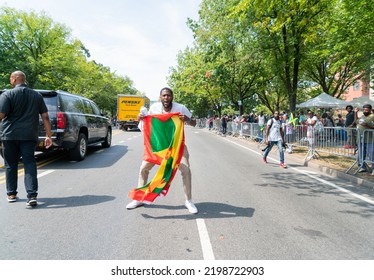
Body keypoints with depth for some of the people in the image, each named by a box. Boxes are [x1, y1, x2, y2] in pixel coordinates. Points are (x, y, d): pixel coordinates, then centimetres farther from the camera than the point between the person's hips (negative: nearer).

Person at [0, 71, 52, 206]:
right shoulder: (37, 95, 8)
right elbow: (45, 117, 5)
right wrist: (48, 135, 7)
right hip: (29, 136, 2)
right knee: (29, 164, 0)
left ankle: (11, 194, 22)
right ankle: (32, 196, -9)